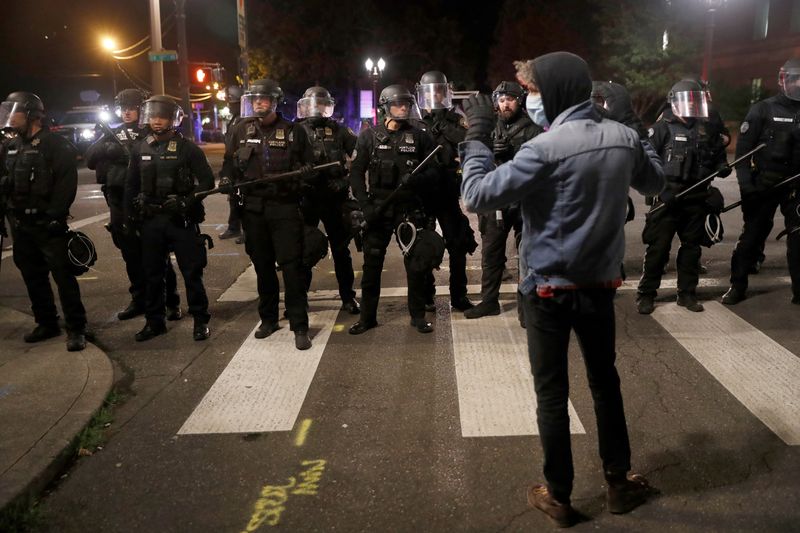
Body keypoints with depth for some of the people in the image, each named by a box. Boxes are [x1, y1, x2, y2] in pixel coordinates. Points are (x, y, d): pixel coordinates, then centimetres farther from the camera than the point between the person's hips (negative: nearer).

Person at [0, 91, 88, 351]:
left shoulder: (56, 145, -8)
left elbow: (66, 185, -14)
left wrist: (53, 217, -19)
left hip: (47, 225, -8)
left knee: (63, 276, -5)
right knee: (33, 276, 13)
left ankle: (76, 328, 0)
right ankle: (46, 323, 25)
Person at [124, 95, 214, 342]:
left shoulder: (187, 148, -5)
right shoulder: (140, 149, 8)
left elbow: (207, 181, -5)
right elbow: (131, 186, 15)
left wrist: (186, 202, -16)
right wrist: (130, 217, 11)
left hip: (181, 220, -4)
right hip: (150, 221, 4)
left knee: (192, 273, 0)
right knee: (152, 274, 11)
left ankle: (201, 321, 12)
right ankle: (154, 321, 24)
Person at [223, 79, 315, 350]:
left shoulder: (293, 132, 0)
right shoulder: (242, 130, 9)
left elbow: (309, 167, 7)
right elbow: (230, 162, 17)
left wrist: (306, 172, -16)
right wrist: (227, 181, -3)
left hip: (285, 207, -3)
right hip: (253, 208, 4)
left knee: (292, 266, -6)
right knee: (262, 266, 13)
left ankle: (300, 327, 1)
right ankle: (268, 319, 28)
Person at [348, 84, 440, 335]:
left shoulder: (419, 136, 5)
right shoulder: (369, 136, 4)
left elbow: (433, 171, 4)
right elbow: (356, 173, 4)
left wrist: (417, 179, -18)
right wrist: (365, 205, -8)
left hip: (410, 209, 0)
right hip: (378, 208, 0)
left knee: (416, 263, 4)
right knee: (372, 263, 4)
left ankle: (418, 315, 18)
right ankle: (367, 316, 16)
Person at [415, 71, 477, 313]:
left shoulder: (455, 120, 6)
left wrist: (443, 124, -14)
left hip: (447, 191, 1)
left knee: (458, 245, 3)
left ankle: (458, 296, 13)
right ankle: (426, 296, 16)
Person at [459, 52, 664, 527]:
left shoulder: (546, 148, -22)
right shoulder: (623, 137, -2)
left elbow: (477, 196, -23)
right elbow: (655, 182, 17)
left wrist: (478, 137, -12)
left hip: (549, 289, -5)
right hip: (601, 283, 6)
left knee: (552, 393, 7)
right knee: (605, 381, 20)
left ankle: (559, 497, 20)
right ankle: (619, 482, 33)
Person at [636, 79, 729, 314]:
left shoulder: (707, 129, 11)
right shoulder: (663, 127, -5)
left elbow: (718, 153, 23)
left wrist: (721, 167, 1)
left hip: (697, 197, 6)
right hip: (667, 197, -5)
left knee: (692, 246, 12)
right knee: (658, 246, -4)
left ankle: (687, 293, 23)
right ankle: (646, 294, 4)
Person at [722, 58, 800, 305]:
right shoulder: (763, 110, -3)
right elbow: (743, 147, -7)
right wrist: (745, 182, -16)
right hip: (764, 184, -3)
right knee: (752, 235, 3)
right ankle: (737, 286, 13)